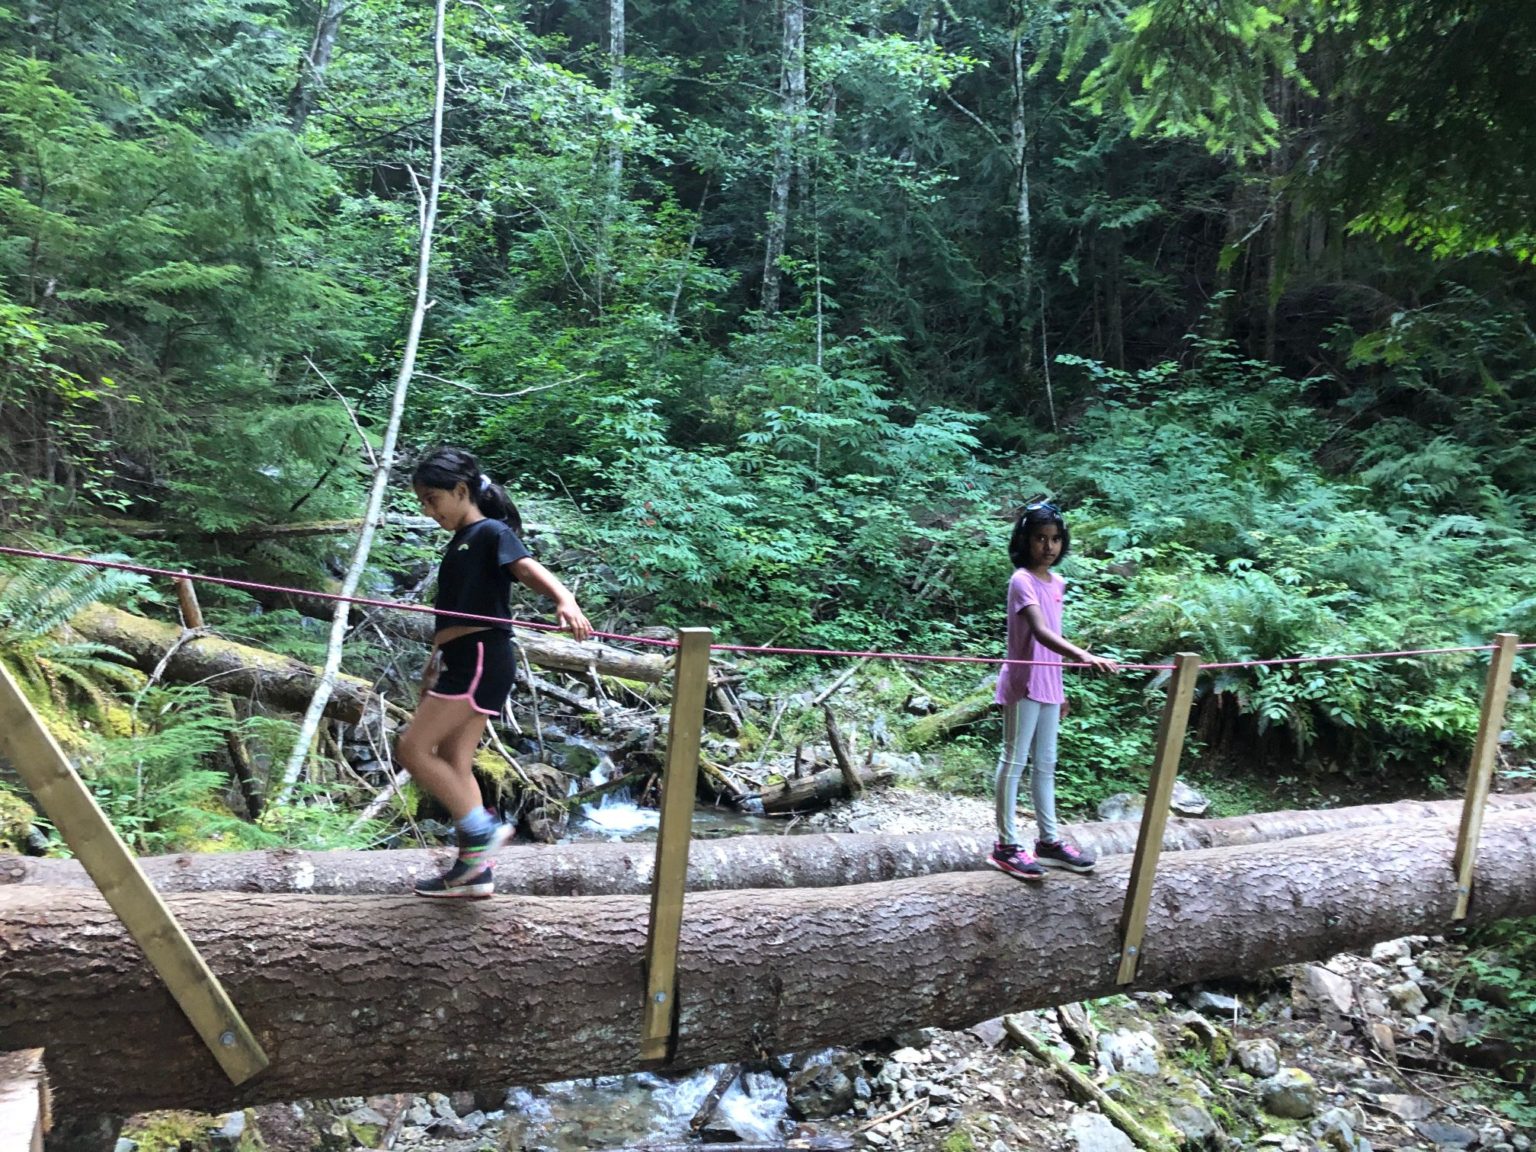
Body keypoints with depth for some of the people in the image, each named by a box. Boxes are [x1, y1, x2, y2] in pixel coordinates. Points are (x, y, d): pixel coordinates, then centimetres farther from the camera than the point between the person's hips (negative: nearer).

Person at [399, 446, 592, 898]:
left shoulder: (491, 533, -8)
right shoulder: (460, 542, 19)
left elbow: (529, 567, -27)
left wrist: (565, 600, -46)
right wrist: (435, 662, 27)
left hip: (480, 660, -10)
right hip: (460, 662, 10)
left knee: (413, 748, -10)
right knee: (453, 763, 9)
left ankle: (482, 829, -4)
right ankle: (475, 869, 15)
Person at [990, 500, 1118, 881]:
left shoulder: (1056, 582, 9)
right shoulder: (1022, 581, -16)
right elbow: (1040, 632, -31)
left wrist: (1059, 688, 16)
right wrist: (1083, 656, -45)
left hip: (1048, 686, 8)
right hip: (1023, 685, -8)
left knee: (1045, 764, 14)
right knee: (1014, 761, 0)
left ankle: (1049, 840, 25)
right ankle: (1006, 845, 8)